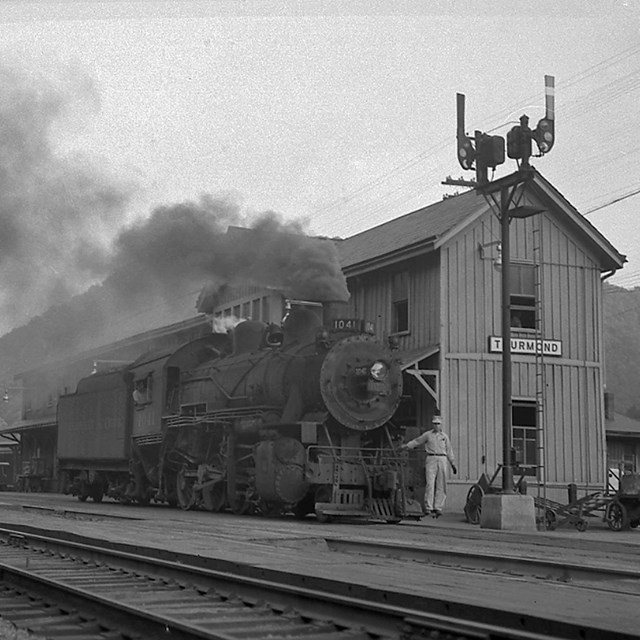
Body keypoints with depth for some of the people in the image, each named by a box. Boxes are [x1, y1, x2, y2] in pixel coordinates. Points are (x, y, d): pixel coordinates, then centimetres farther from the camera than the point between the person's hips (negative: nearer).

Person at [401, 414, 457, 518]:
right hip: (431, 459, -2)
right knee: (430, 484, -12)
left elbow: (449, 451, 19)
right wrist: (405, 446, 7)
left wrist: (453, 464, 18)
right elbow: (417, 441, 15)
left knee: (441, 486, 0)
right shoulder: (427, 435, 9)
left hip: (442, 460, 3)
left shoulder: (444, 436, 14)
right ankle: (428, 508, -15)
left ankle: (438, 508, 4)